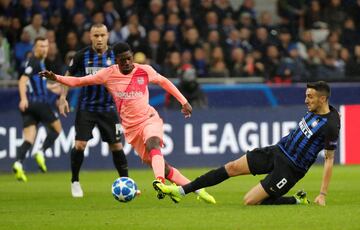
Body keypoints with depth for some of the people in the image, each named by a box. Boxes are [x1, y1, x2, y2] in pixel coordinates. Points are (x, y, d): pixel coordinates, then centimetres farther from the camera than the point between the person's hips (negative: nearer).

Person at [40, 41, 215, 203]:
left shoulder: (144, 71, -4)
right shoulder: (108, 74, -5)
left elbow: (164, 82, 14)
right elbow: (79, 81, -2)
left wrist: (184, 102, 14)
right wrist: (55, 78, -16)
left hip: (149, 119, -2)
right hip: (130, 127, 2)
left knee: (153, 143, -36)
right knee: (159, 166, 0)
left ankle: (160, 182, -53)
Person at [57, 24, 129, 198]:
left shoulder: (115, 56, -3)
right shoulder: (82, 56, -5)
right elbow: (69, 76, 7)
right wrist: (63, 98, -2)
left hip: (108, 108, 1)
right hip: (86, 107, -1)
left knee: (116, 146, 3)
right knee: (79, 145, -10)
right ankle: (75, 182, 7)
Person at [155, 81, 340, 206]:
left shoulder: (330, 125, -22)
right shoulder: (314, 110, 1)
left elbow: (329, 160, -17)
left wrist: (323, 194, -17)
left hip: (290, 169, -8)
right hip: (278, 151, 8)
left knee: (250, 201, -13)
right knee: (232, 167, -1)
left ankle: (297, 201, 2)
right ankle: (182, 191, 3)